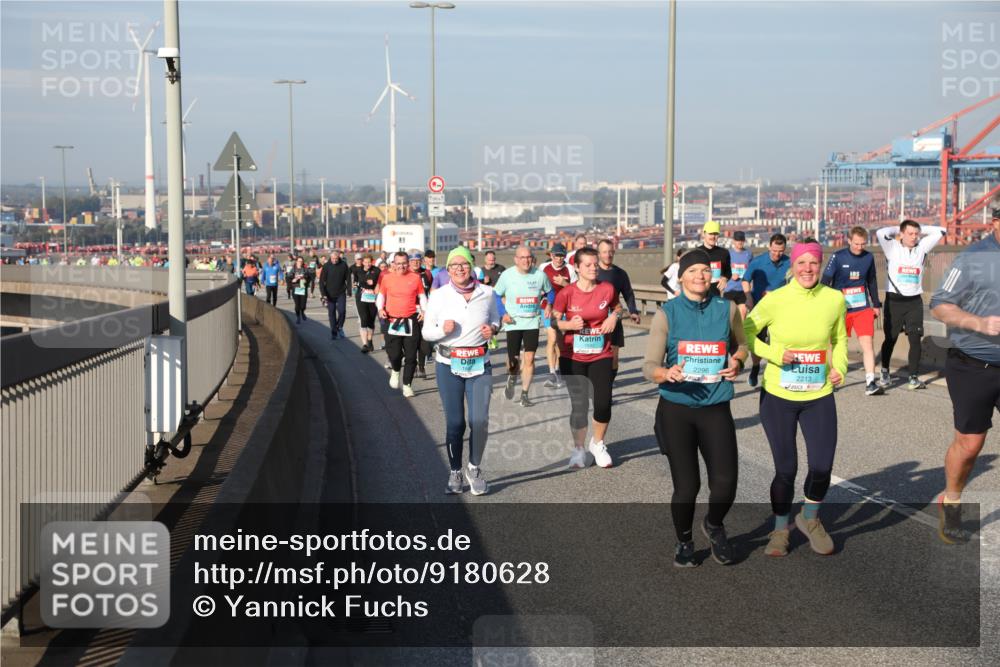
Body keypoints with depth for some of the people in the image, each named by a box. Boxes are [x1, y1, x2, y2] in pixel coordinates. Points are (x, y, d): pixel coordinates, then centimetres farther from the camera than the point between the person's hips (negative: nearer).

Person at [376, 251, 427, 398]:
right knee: (394, 353, -4)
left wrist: (424, 310, -6)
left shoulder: (415, 278, 0)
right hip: (392, 320, 0)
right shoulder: (387, 278, 1)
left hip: (411, 321, 0)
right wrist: (380, 308, -3)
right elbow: (381, 295, 13)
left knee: (411, 355, 2)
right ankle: (395, 371, 30)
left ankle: (407, 384, 16)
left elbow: (422, 296, 10)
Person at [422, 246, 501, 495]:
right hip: (448, 365, -1)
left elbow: (495, 319, 17)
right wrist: (442, 329, -18)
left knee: (480, 420, -10)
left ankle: (474, 468, 13)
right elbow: (426, 332, 3)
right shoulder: (439, 296, -3)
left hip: (480, 365, 1)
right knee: (455, 422, 1)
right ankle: (455, 472, 20)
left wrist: (493, 328, -6)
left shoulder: (487, 293, 1)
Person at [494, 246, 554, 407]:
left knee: (529, 358, -6)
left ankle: (524, 395, 5)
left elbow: (549, 291, 16)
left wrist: (549, 305, -1)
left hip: (532, 322, 1)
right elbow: (496, 295, 5)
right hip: (513, 323, -1)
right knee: (513, 360, 1)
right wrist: (503, 313, -7)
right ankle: (512, 379, 38)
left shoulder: (540, 275, -2)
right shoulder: (507, 275, -5)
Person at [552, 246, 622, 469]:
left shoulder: (607, 289, -3)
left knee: (604, 402, -2)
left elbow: (617, 307, 17)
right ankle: (578, 449, 22)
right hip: (573, 357, -2)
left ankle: (598, 444, 24)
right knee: (578, 404, 3)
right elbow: (554, 321, -1)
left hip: (601, 355, 2)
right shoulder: (566, 293, -10)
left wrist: (614, 316, -4)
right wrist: (569, 325, -19)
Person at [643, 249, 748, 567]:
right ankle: (684, 542, 30)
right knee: (686, 486, 1)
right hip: (676, 410, -1)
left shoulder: (727, 309, 2)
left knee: (725, 484, -7)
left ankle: (714, 526, 28)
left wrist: (737, 362, -1)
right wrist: (667, 373, -28)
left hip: (716, 409, 2)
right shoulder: (667, 313, -4)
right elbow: (649, 367, -6)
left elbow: (741, 345, 21)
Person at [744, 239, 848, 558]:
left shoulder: (835, 299, -4)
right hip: (778, 397, -2)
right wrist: (774, 354, -16)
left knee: (822, 466, -4)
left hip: (819, 397, 2)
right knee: (785, 468, 5)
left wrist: (839, 366, -4)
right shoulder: (774, 300, -11)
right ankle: (780, 529, 30)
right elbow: (744, 334, -1)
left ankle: (809, 517, 29)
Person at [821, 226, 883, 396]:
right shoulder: (837, 257, -8)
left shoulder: (869, 257, 3)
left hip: (863, 308, 2)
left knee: (868, 343, -9)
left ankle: (870, 383, -11)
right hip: (841, 308, -2)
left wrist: (876, 304, 19)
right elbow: (825, 281, -5)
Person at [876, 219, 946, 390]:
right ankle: (885, 372, 24)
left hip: (914, 301, 3)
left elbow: (940, 232, 7)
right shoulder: (892, 248, -4)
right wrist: (897, 229, -5)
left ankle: (913, 377, 0)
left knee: (915, 339, -3)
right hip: (894, 300, -3)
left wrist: (921, 230, 6)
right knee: (890, 338, 8)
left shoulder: (921, 248, 6)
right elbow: (881, 233, -21)